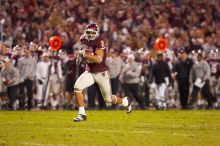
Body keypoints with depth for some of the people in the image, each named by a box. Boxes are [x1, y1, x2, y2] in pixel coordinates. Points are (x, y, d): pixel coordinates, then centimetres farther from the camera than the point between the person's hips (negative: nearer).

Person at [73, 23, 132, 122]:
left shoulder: (99, 41, -21)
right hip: (89, 72, 5)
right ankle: (82, 114, -12)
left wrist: (84, 54, -33)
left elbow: (99, 59, -30)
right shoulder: (84, 39, 0)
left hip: (101, 73, -5)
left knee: (108, 99, 6)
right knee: (77, 87, -19)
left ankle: (125, 101, 38)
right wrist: (81, 56, 5)